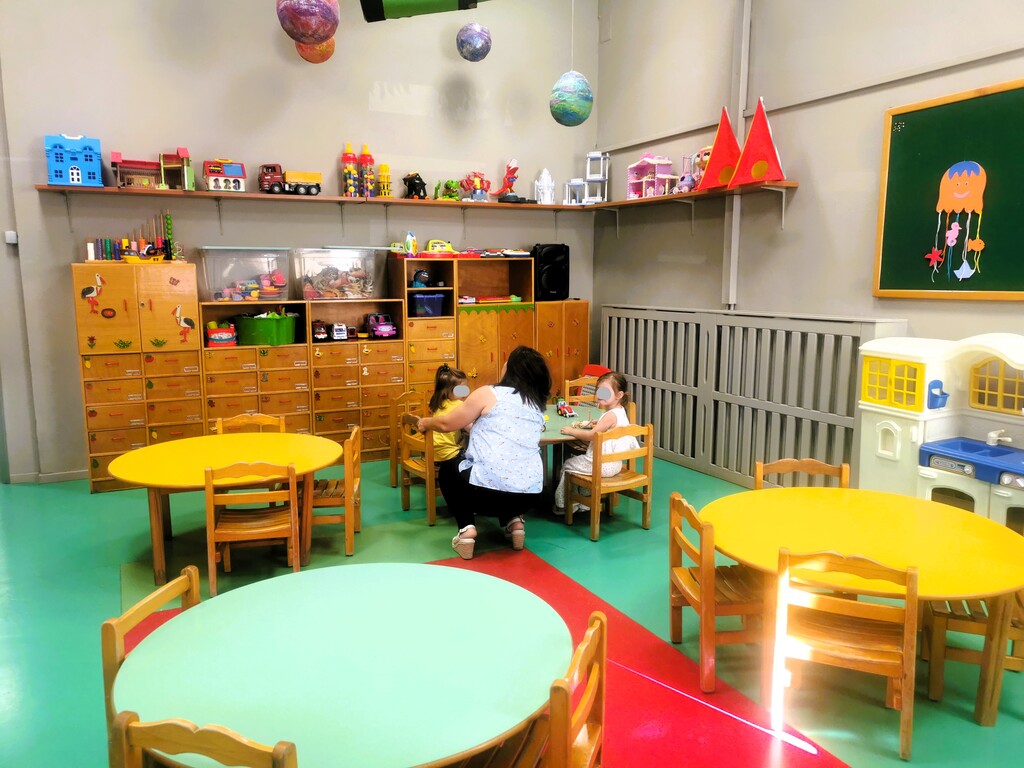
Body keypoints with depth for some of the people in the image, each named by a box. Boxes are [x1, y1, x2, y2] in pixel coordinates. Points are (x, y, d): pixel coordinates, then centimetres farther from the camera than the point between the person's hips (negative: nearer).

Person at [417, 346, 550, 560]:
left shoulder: (488, 393, -2)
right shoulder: (537, 404, 13)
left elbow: (447, 424, 7)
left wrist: (426, 422, 27)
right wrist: (475, 425, 37)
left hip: (488, 487, -5)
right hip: (531, 493, 6)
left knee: (449, 471, 27)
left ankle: (467, 528, 9)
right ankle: (513, 520, 16)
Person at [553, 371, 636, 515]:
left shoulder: (611, 415, -23)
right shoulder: (620, 412, 7)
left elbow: (591, 435, -25)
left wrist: (572, 431, -13)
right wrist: (598, 425, 8)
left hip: (602, 466, -10)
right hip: (614, 464, 10)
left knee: (568, 465, 9)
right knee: (579, 459, 28)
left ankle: (563, 505, 23)